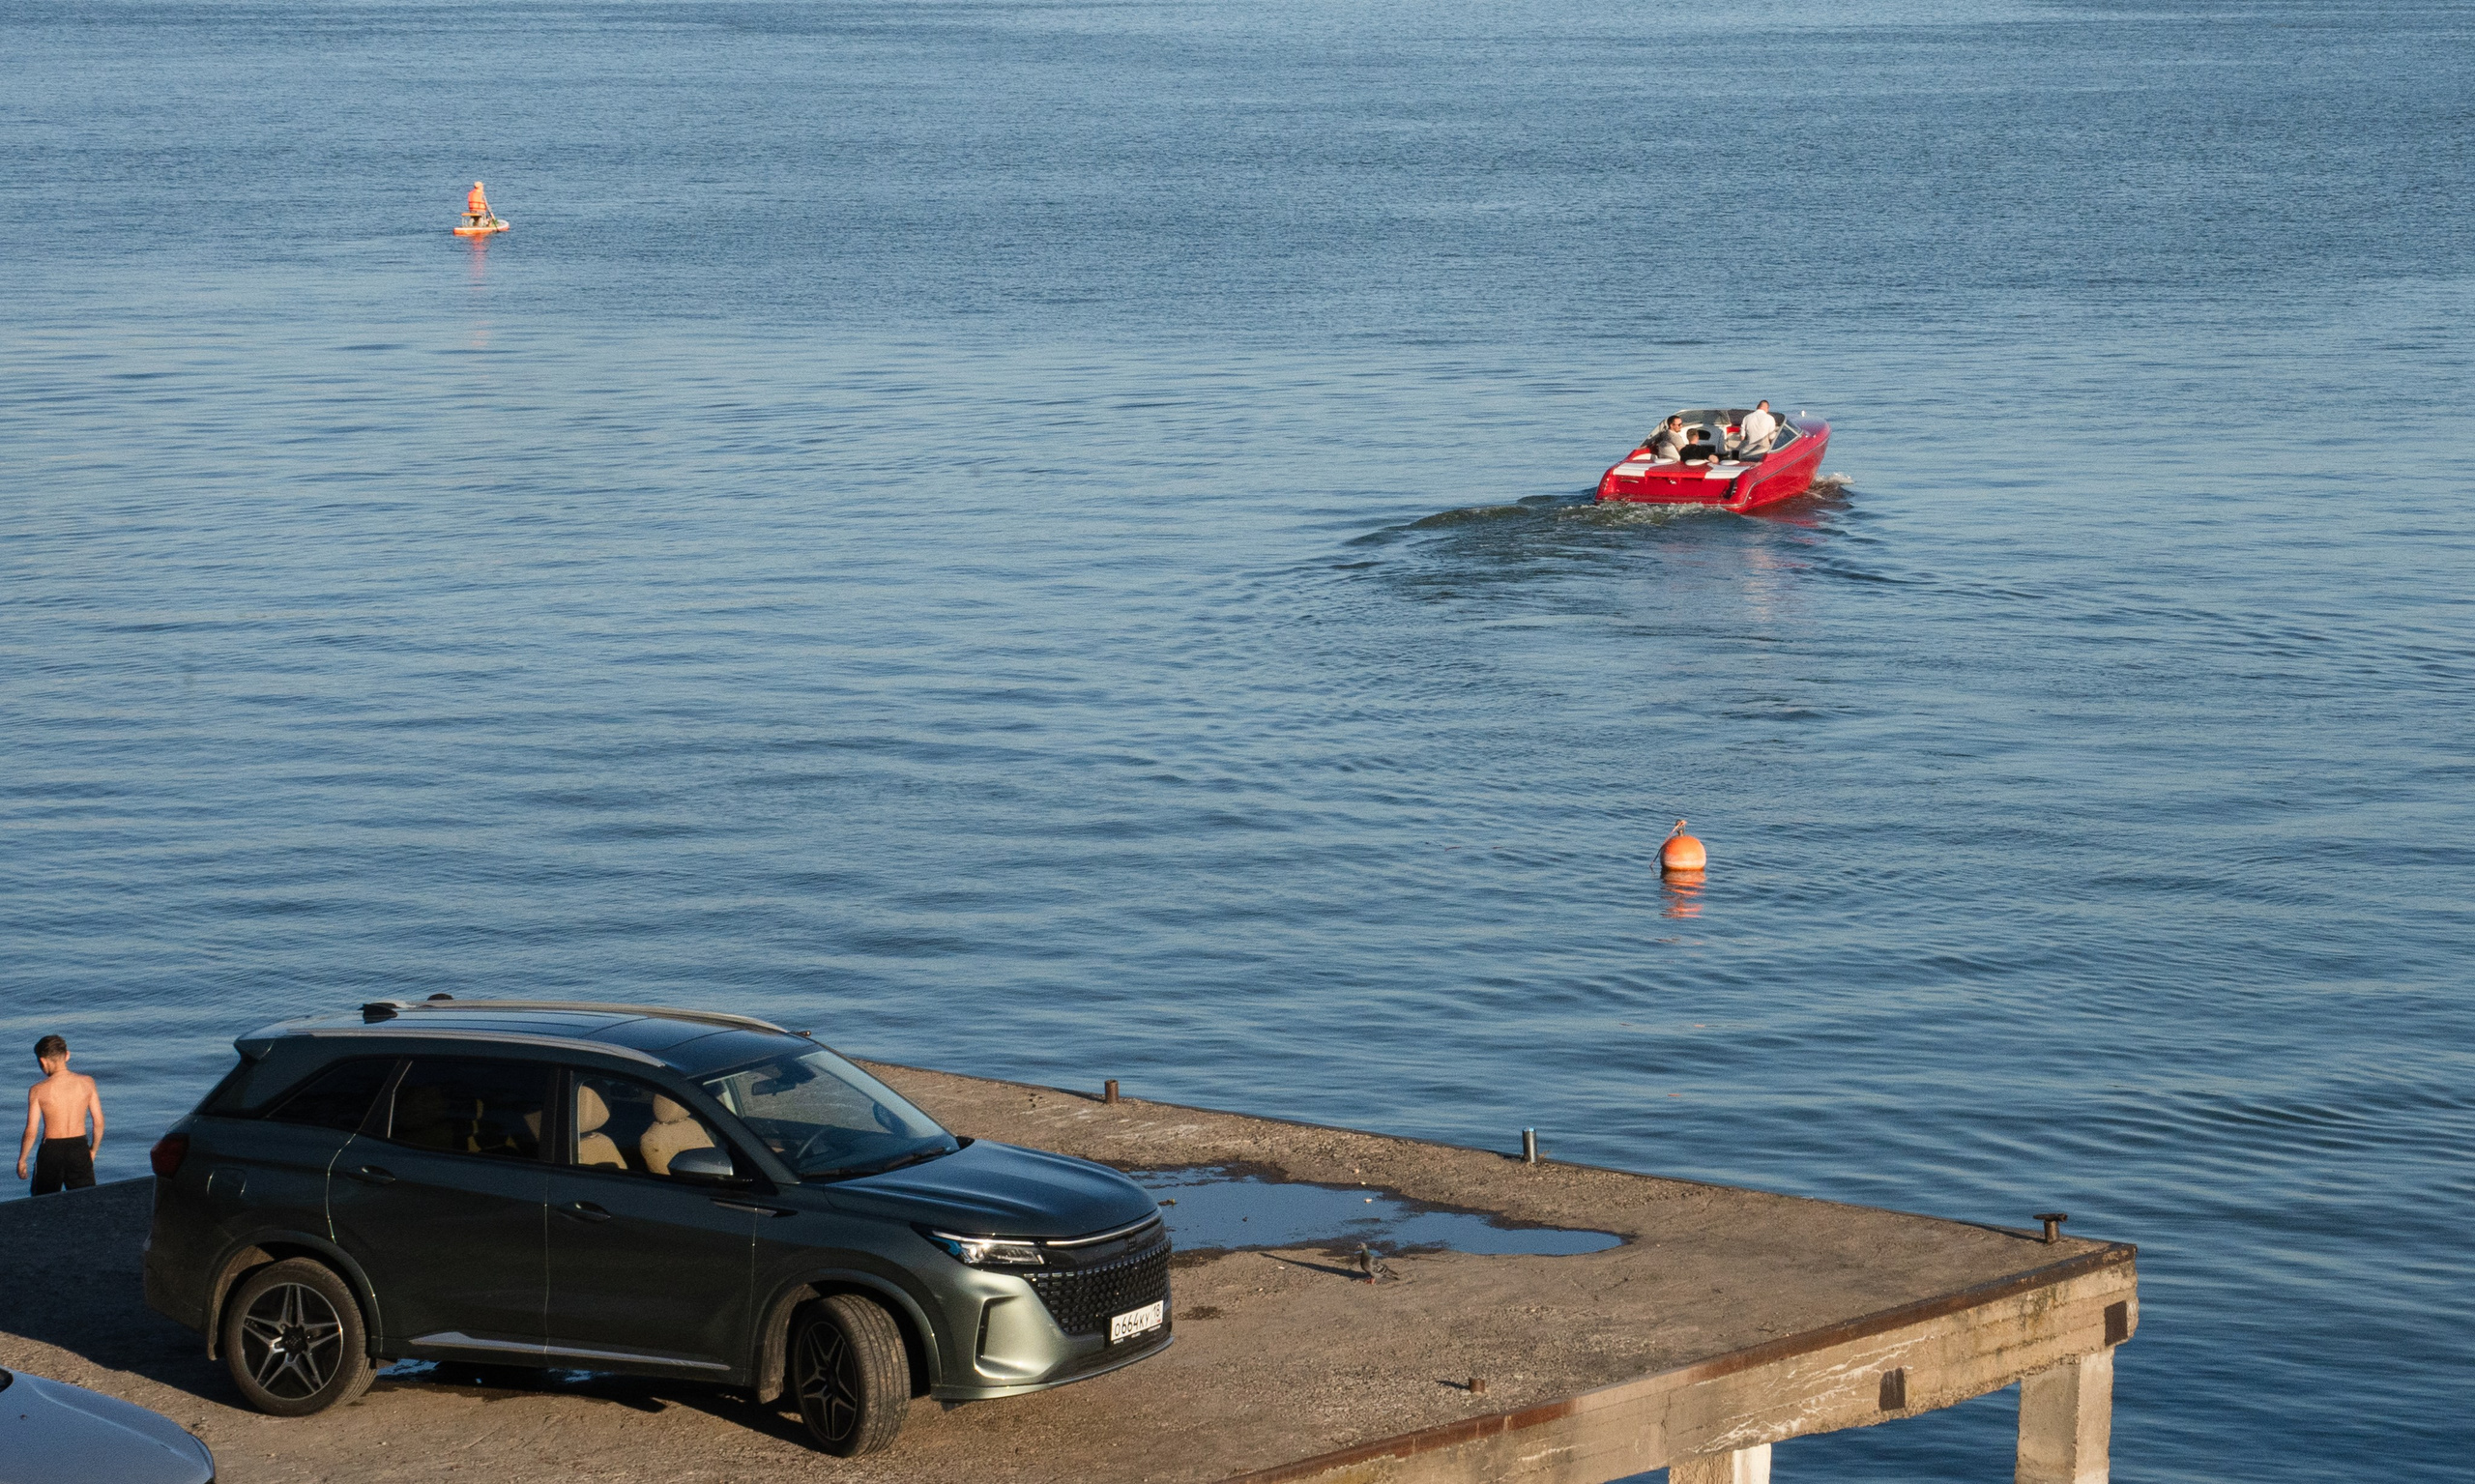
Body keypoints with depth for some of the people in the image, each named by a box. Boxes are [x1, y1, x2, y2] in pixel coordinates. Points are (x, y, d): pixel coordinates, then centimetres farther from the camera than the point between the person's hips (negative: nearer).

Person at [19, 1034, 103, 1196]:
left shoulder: (38, 1091, -11)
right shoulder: (87, 1083, -5)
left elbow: (31, 1131, -9)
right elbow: (99, 1122, -1)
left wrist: (21, 1160, 4)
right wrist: (93, 1150, 14)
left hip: (51, 1150, -2)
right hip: (80, 1148, 2)